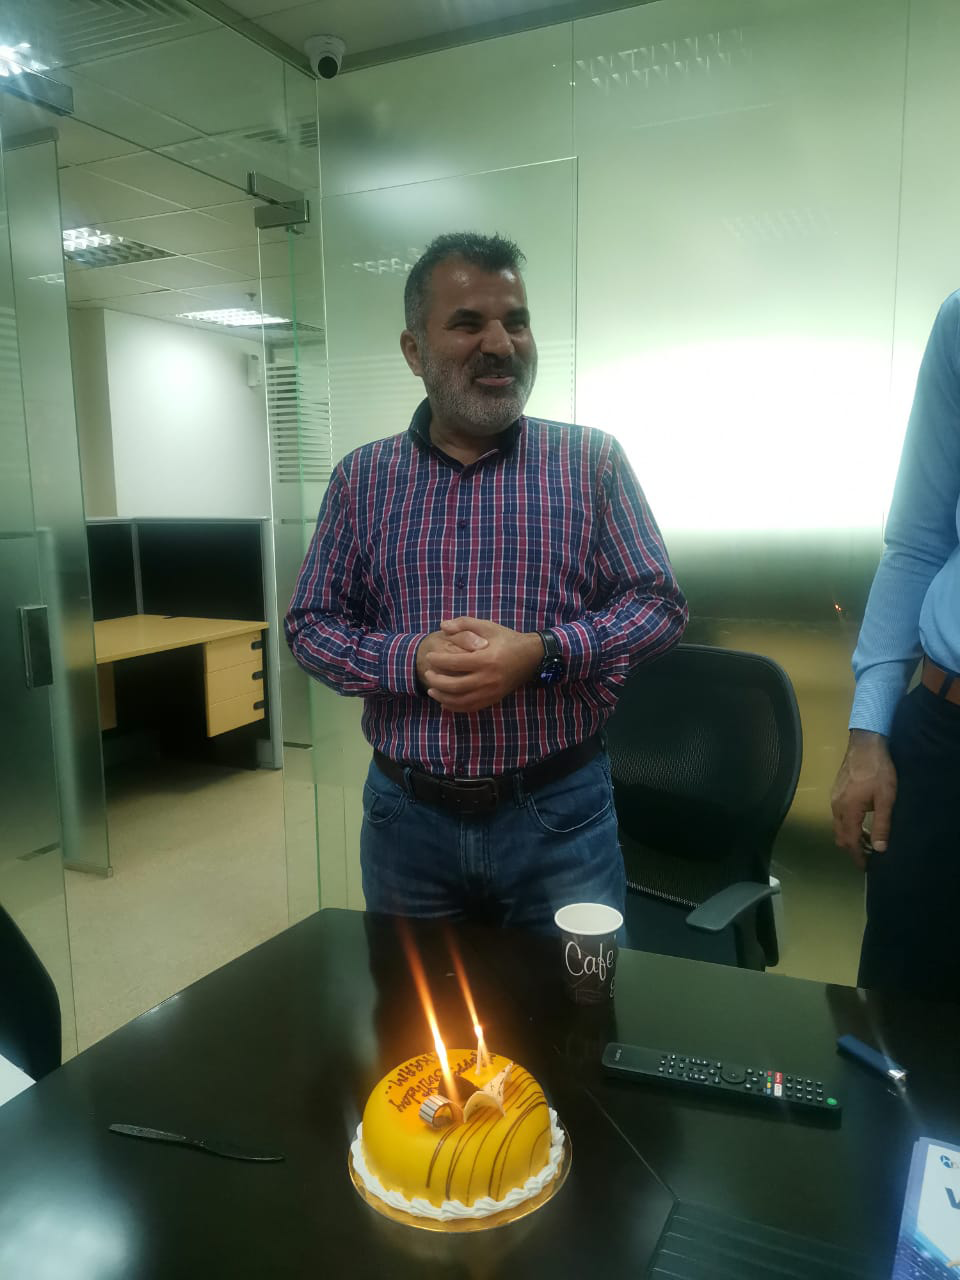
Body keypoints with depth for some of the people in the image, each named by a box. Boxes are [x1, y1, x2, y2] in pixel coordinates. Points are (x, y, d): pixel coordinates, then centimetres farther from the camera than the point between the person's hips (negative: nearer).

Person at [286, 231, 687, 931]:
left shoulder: (593, 460, -1)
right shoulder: (362, 478, 3)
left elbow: (659, 604, -2)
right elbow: (310, 625, 4)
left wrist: (541, 653, -19)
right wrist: (411, 660, -16)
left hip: (560, 812, -1)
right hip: (407, 817, 2)